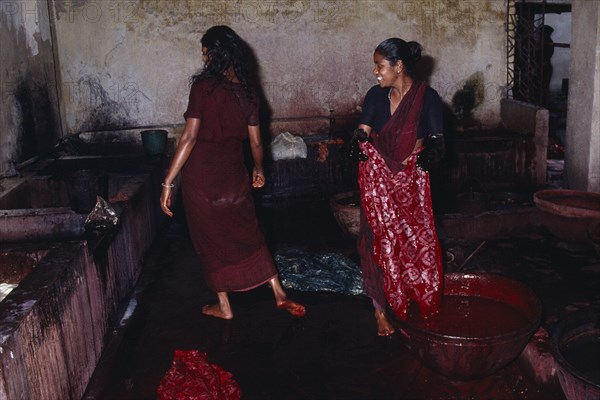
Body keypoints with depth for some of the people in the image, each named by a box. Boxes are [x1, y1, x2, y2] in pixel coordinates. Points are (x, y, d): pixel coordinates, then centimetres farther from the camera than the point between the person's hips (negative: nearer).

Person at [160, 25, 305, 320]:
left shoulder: (203, 86, -14)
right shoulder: (247, 89, 1)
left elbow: (190, 137, -17)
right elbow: (255, 142, 7)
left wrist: (168, 183, -14)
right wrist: (258, 170, 26)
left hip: (202, 175, -4)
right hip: (234, 174, 4)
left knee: (212, 240, 11)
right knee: (248, 234, 17)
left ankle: (223, 307, 23)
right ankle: (279, 294, 20)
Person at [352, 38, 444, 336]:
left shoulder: (427, 98, -7)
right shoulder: (375, 96, 2)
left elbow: (437, 143, -9)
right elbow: (362, 134, -2)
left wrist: (427, 154, -30)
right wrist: (358, 143, -24)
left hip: (411, 182, -2)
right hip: (377, 181, 2)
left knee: (416, 243, 1)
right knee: (378, 244, 4)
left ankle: (421, 306, 23)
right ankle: (381, 310, 18)